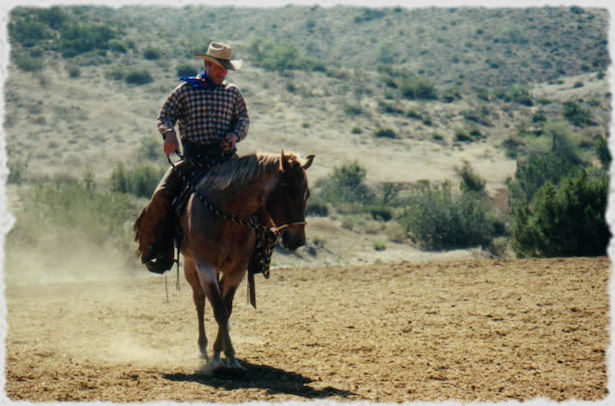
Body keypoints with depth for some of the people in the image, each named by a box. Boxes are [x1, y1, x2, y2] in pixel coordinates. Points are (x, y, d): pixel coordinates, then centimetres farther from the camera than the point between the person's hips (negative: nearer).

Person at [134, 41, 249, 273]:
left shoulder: (232, 92, 14)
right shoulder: (186, 89, 7)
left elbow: (243, 119, 14)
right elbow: (165, 114, 7)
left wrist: (236, 135, -8)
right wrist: (168, 132, -14)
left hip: (225, 156, 2)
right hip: (193, 157, -2)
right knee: (164, 195, -19)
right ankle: (158, 252, -6)